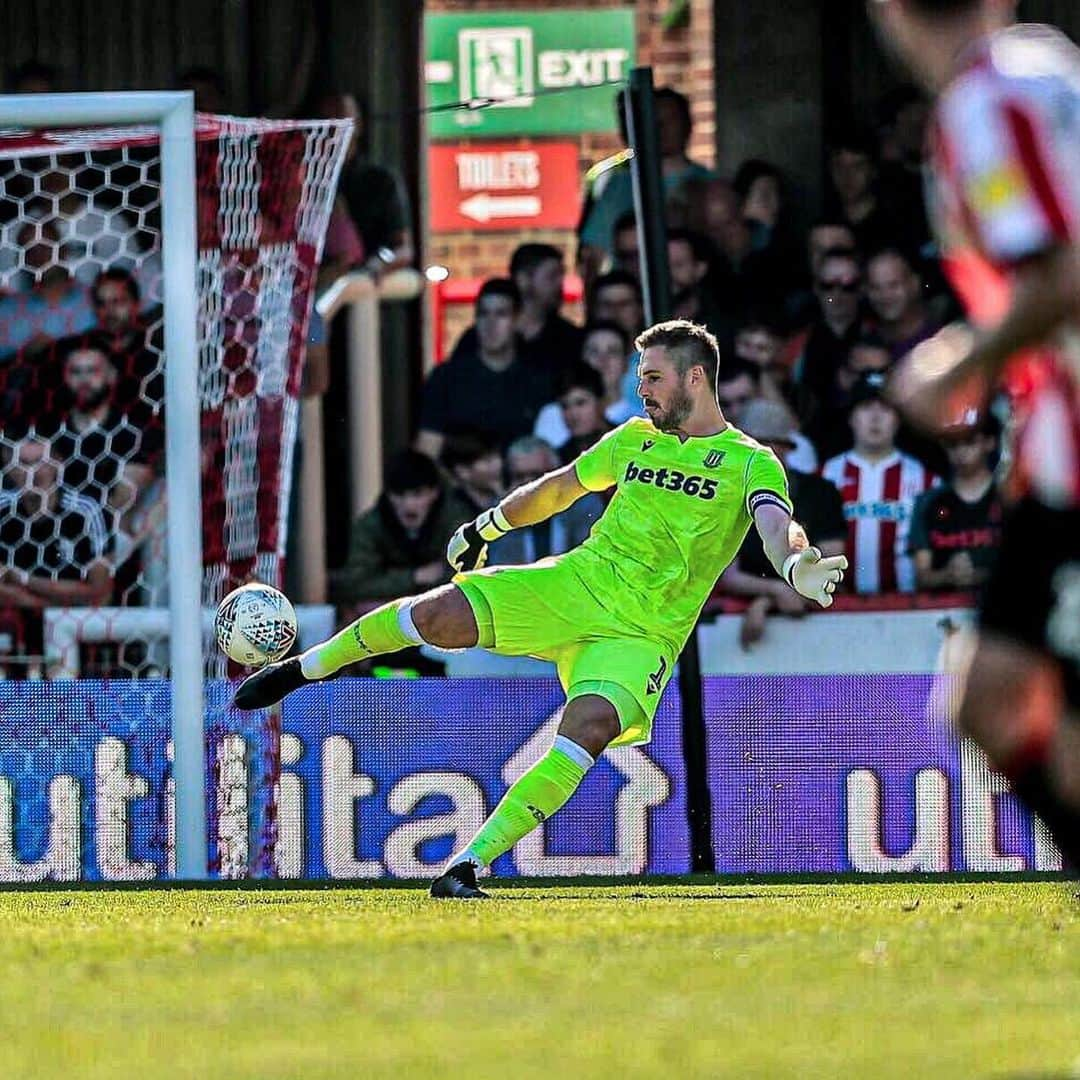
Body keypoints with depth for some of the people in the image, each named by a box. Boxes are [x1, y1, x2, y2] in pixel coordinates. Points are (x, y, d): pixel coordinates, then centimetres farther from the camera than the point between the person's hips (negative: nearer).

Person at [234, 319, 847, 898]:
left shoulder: (750, 463, -1)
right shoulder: (635, 439, 14)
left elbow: (777, 525, -21)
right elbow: (556, 489, 29)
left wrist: (796, 564, -43)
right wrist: (487, 527, 36)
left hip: (645, 633, -4)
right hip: (577, 582, 4)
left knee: (588, 729, -31)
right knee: (438, 616, -16)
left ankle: (469, 865, -30)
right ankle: (304, 669, 9)